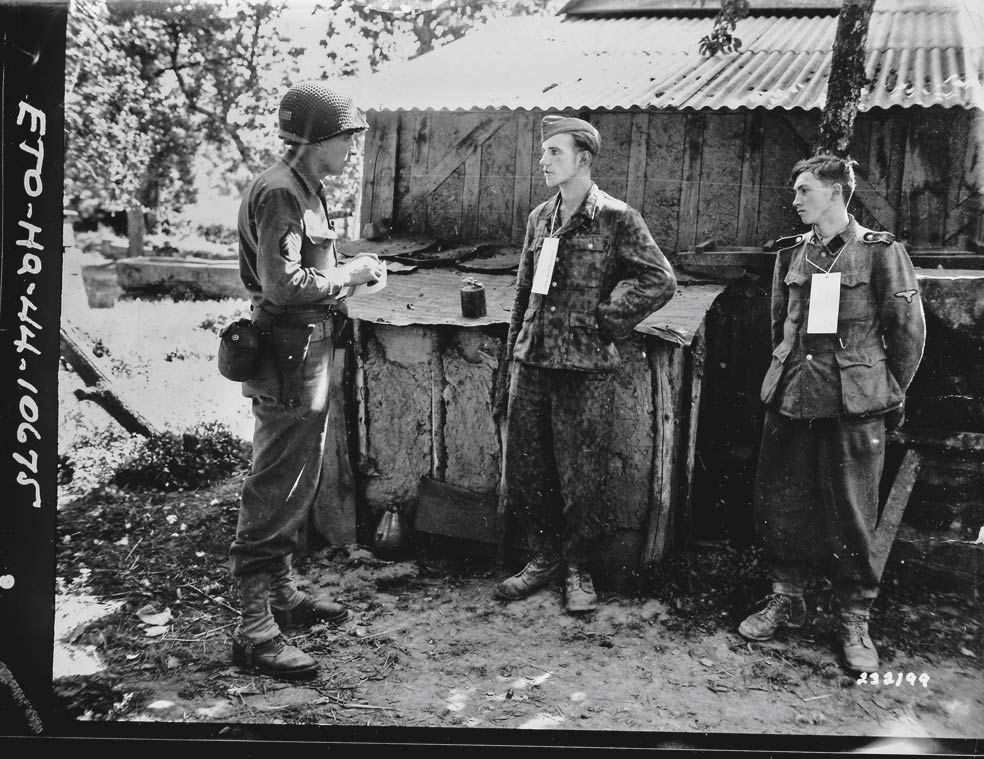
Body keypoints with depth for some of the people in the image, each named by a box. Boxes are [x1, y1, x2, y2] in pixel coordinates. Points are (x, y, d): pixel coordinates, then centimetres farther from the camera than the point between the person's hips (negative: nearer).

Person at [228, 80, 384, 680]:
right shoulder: (279, 192, -16)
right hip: (289, 357, -11)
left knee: (298, 484, 19)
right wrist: (349, 274, -13)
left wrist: (349, 274, 6)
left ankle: (281, 593, 32)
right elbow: (283, 285, -25)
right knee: (277, 492, -7)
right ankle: (255, 630, 1)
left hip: (308, 350, 11)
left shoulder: (306, 190, 16)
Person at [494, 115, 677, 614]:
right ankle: (544, 556, 27)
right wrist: (514, 349, 16)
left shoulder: (616, 218, -6)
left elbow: (661, 281, -9)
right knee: (523, 470, 10)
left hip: (585, 367, -6)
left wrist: (604, 319, -8)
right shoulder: (540, 218, 12)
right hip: (532, 362, 6)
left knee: (582, 476, 3)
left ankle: (578, 567, 21)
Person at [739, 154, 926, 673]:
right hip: (791, 397, 5)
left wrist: (887, 394, 4)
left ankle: (854, 620, 16)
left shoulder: (880, 252, -3)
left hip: (854, 406, -4)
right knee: (779, 503, 8)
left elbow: (909, 331, 1)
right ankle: (786, 598, 26)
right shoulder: (791, 253, 10)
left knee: (852, 514, 1)